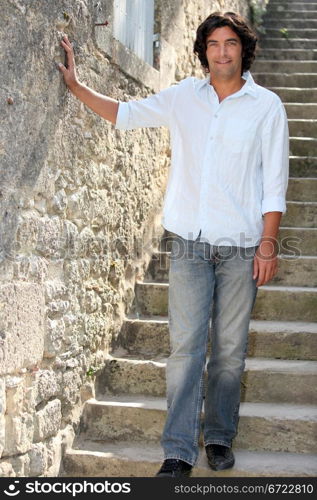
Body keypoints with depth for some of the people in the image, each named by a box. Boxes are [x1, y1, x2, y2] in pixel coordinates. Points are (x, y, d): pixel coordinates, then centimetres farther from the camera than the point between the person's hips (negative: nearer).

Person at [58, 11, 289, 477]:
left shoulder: (266, 106, 2)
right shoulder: (184, 96, 8)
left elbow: (274, 181, 1)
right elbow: (126, 113, 20)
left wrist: (268, 243, -5)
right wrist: (77, 86, 14)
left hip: (241, 247, -1)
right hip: (190, 244, 1)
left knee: (230, 350, 4)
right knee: (186, 347, -5)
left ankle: (219, 438, 20)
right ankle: (179, 452, -3)